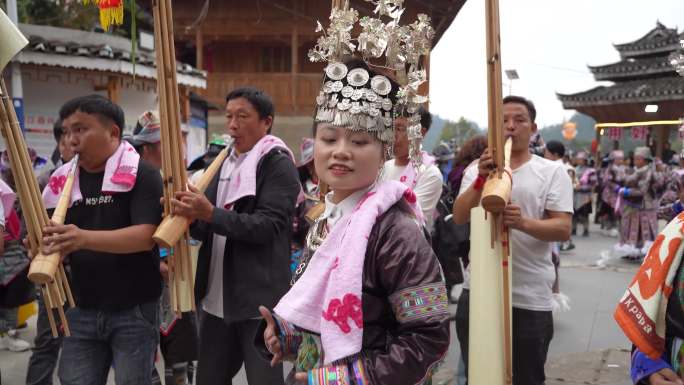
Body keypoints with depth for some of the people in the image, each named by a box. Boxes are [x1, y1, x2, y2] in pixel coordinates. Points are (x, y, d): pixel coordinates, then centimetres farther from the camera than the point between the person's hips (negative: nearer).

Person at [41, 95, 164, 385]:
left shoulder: (142, 175, -10)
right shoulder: (62, 181, 6)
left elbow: (146, 236, -23)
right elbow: (46, 237, 13)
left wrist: (84, 238, -36)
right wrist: (43, 250, -11)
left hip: (134, 309, -5)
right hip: (81, 310, 5)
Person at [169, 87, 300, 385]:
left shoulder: (278, 163, -8)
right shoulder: (224, 162, 14)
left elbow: (268, 226, -20)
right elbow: (209, 229, 14)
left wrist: (210, 213, -27)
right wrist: (190, 216, -8)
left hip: (259, 300, -7)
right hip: (217, 299, 8)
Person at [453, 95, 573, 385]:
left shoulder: (553, 171, 0)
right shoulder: (476, 170, 7)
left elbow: (563, 229, -8)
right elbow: (459, 217, -6)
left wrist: (523, 223, -27)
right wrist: (481, 179, -22)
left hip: (531, 298, -3)